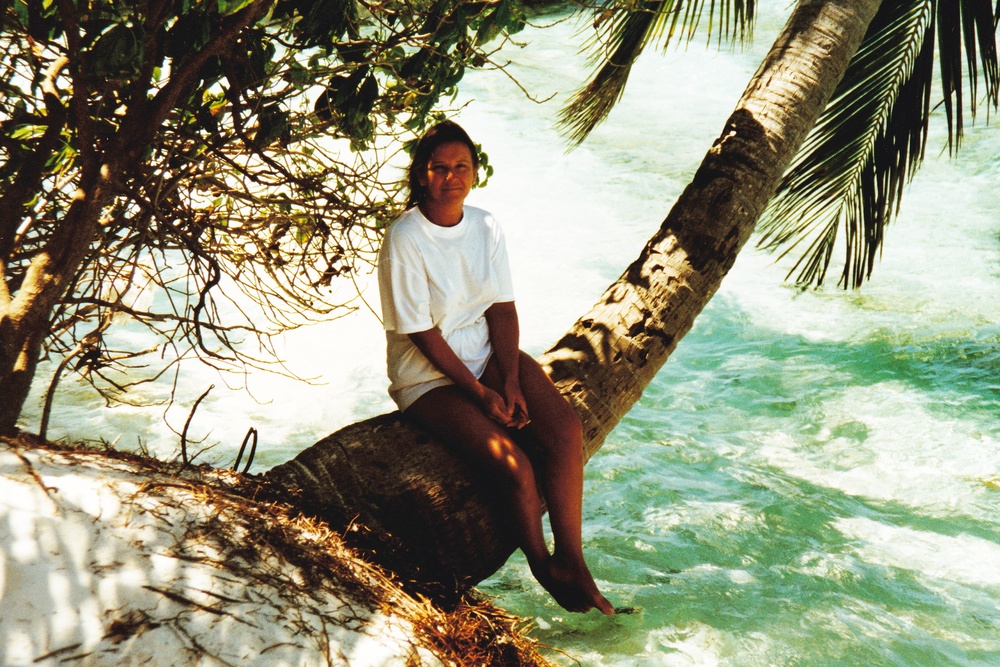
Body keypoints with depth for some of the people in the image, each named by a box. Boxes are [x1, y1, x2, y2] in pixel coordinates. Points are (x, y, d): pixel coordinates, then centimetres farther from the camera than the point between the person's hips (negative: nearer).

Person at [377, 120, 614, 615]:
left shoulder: (486, 227, 2)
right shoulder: (404, 239, -15)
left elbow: (502, 308, 1)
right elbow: (421, 332, -16)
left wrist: (511, 382, -12)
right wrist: (479, 392, -16)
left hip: (489, 355, 6)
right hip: (429, 377, -5)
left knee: (566, 428, -19)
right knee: (513, 466, -24)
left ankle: (571, 560, -12)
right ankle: (543, 569, 0)